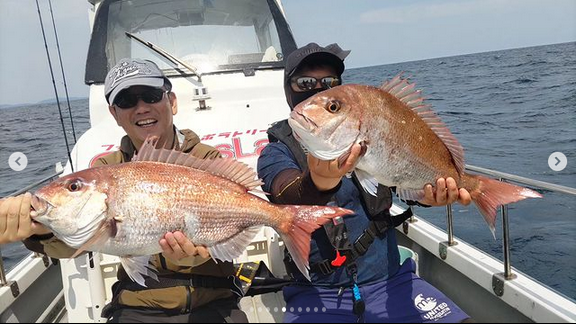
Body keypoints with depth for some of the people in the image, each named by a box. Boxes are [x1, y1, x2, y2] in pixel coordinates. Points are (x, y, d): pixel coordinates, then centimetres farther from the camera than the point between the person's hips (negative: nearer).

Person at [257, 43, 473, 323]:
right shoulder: (277, 153, -1)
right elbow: (288, 197, -22)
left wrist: (427, 191, -30)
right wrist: (320, 182, -43)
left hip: (390, 281, 2)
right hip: (316, 293, -1)